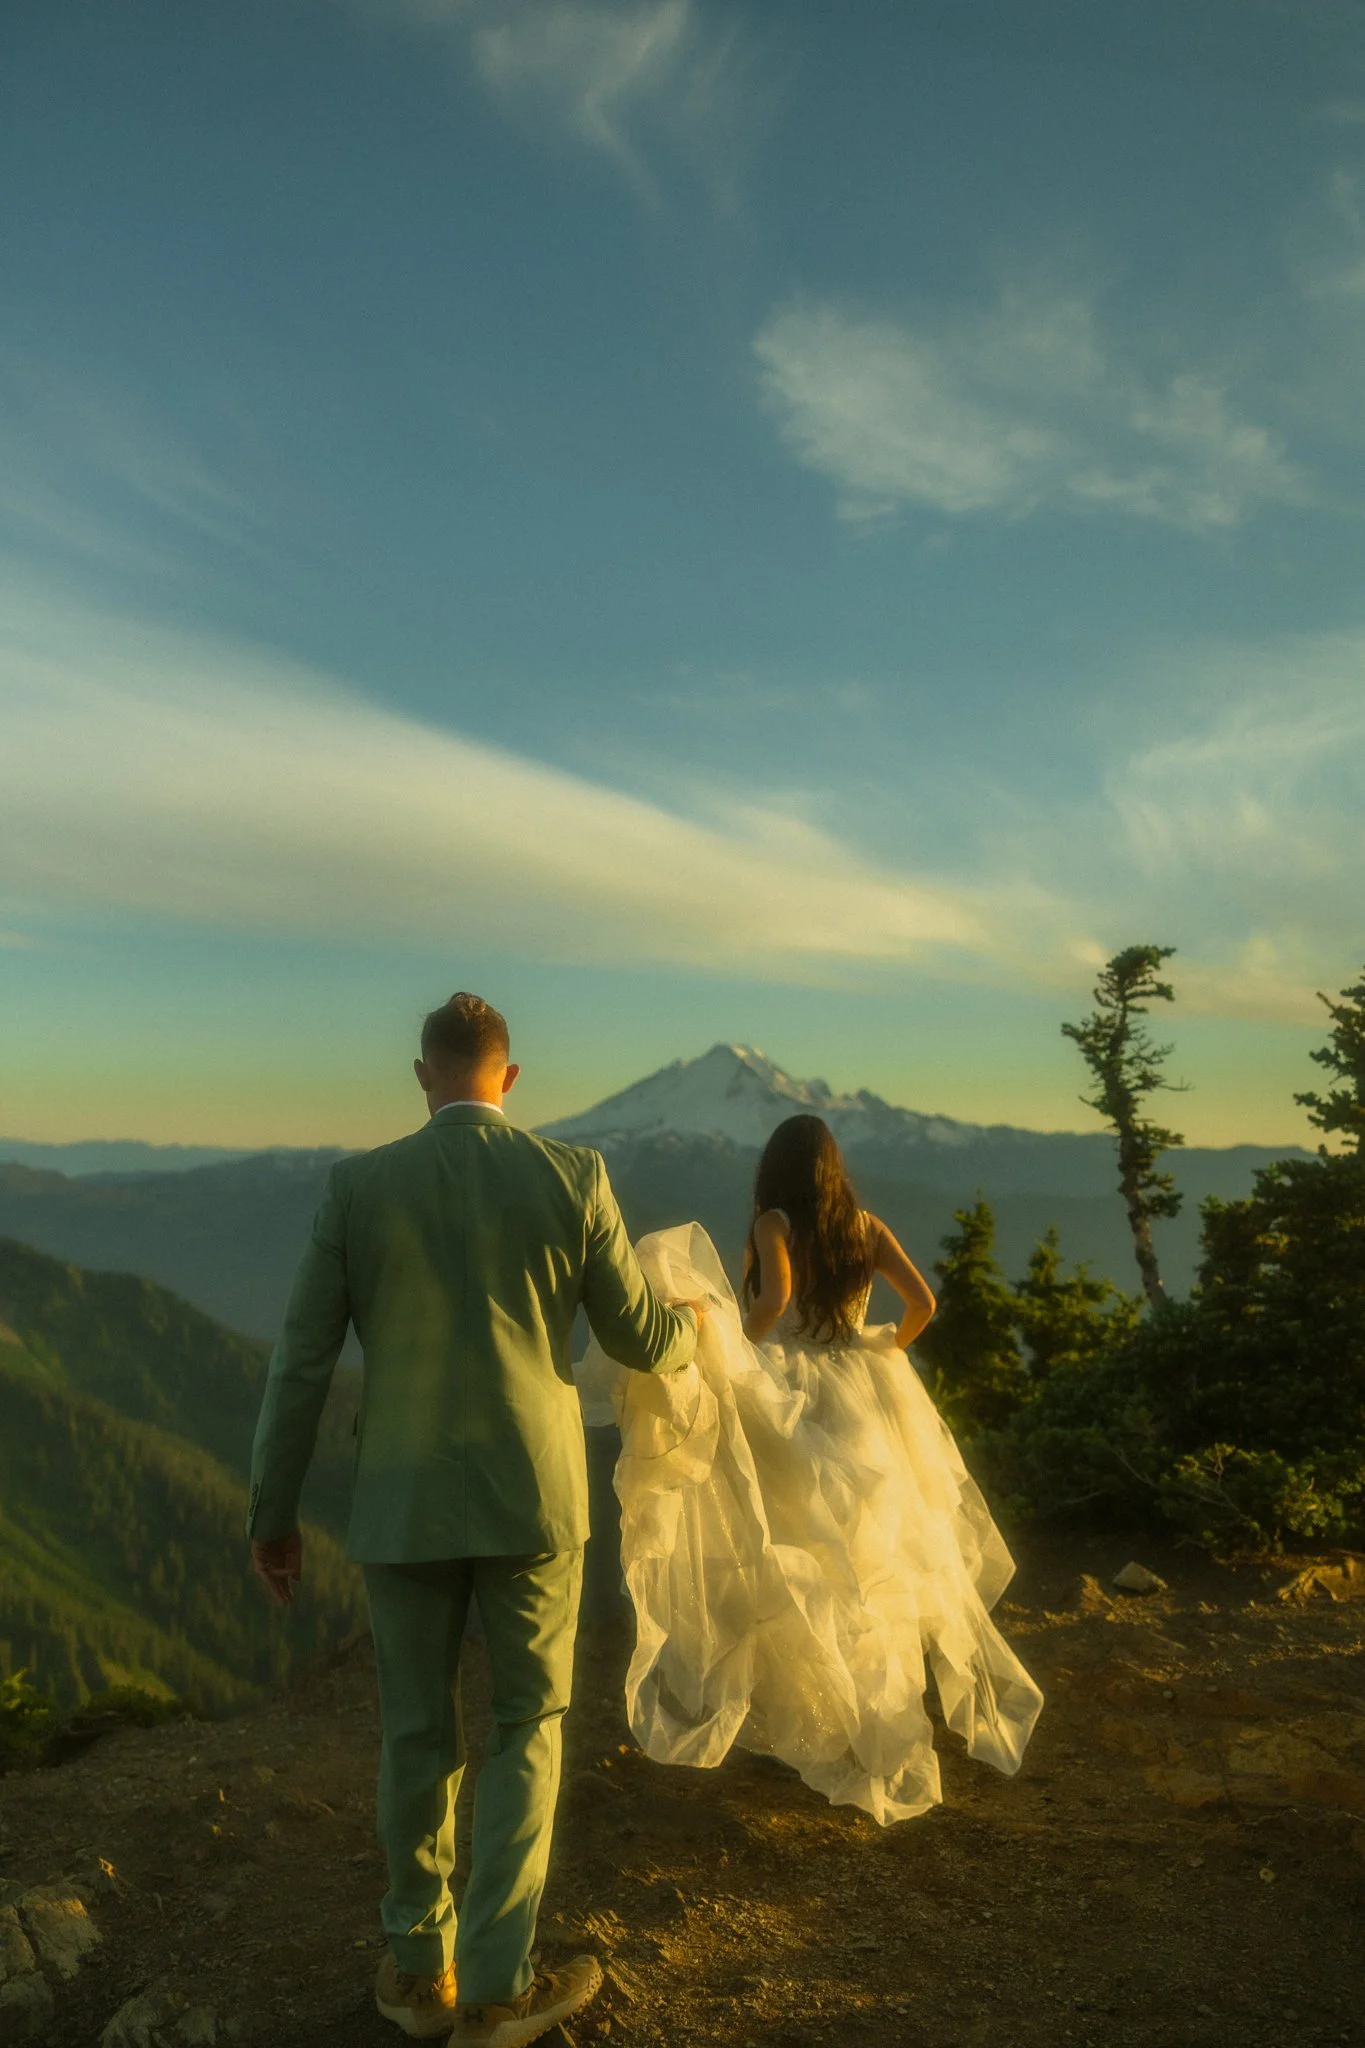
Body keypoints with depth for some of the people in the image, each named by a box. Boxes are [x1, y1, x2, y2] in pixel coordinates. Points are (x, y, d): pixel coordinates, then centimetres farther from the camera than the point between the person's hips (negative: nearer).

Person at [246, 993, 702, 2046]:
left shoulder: (358, 1184, -6)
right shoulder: (574, 1177, -8)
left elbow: (301, 1359, -3)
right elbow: (641, 1340, 0)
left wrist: (274, 1512, 7)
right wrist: (691, 1322, 24)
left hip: (406, 1500, 2)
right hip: (530, 1495, -1)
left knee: (419, 1733, 18)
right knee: (530, 1725, 16)